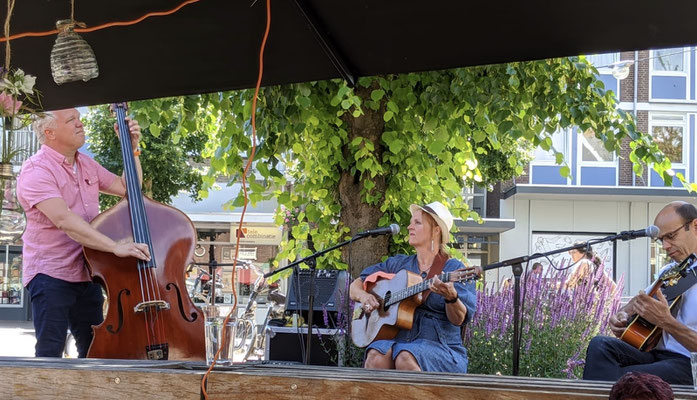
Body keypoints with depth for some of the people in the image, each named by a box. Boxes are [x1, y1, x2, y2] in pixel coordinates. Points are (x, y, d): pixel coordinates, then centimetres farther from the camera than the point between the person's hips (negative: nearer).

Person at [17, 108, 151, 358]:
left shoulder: (86, 165, 12)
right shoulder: (36, 171, -15)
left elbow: (128, 188, 20)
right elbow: (64, 220, -29)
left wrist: (132, 148, 4)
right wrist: (115, 247, -37)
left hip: (87, 276, 8)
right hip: (50, 275, -8)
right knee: (50, 356, -9)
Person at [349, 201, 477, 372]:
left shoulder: (454, 269, 3)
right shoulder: (398, 264, 17)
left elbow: (459, 320, -8)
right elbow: (355, 286, 23)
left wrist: (451, 297, -30)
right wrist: (363, 296, -1)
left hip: (439, 346, -4)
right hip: (397, 339, 4)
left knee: (406, 358, -37)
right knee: (376, 356, -32)